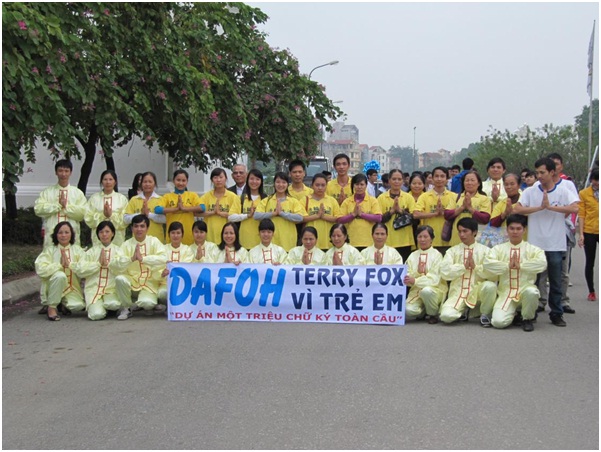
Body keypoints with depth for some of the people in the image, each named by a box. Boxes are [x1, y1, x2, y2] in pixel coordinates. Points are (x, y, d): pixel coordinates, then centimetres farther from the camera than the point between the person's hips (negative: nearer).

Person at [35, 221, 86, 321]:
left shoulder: (77, 249, 5)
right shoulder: (49, 250, 0)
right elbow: (40, 269, -16)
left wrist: (69, 264, -21)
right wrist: (60, 265, -20)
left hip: (72, 289, 3)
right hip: (52, 288, -3)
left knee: (79, 305, -25)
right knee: (60, 275, -34)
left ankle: (63, 304, 13)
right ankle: (51, 307, -16)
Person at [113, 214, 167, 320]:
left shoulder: (154, 241, -4)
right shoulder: (126, 244, -1)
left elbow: (163, 260, -20)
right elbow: (118, 267, -11)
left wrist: (142, 258, -30)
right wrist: (132, 259, -29)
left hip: (149, 282, -2)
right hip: (131, 279, 2)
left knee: (147, 303, -30)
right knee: (120, 279, -30)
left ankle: (147, 304, 11)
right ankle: (126, 308, -5)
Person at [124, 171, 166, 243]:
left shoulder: (160, 199, 3)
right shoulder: (134, 200, 7)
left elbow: (164, 218, -9)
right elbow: (126, 219, -1)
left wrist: (149, 214, -17)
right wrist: (140, 214, -13)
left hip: (156, 239, -1)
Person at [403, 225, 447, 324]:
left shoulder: (437, 255, -3)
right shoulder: (413, 256, 9)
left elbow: (434, 279, -14)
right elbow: (407, 277, 2)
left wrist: (415, 281, -27)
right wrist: (418, 272, -18)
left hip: (434, 290, -3)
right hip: (416, 290, 3)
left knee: (426, 291, -39)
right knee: (408, 310, -28)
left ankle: (434, 314, -8)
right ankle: (422, 312, 10)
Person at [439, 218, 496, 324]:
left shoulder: (485, 250, 4)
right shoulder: (452, 251, 8)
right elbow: (445, 273, -6)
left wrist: (475, 266, -17)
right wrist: (464, 266, -13)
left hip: (478, 291, -1)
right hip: (458, 292, 1)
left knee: (490, 286, -34)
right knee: (446, 316, -25)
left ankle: (486, 314, -4)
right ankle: (463, 311, 12)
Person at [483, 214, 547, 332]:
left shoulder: (532, 249, 3)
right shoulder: (499, 248, 6)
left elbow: (542, 263, -18)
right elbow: (487, 263, -12)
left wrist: (520, 265, -17)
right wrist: (508, 265, -16)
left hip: (525, 289, 0)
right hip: (506, 292, 1)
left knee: (531, 292, -37)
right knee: (498, 322, -22)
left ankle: (527, 319, -5)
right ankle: (514, 315, 16)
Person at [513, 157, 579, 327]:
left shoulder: (563, 191, -1)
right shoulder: (530, 192, 2)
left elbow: (574, 208, -16)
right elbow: (517, 209, -9)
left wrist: (550, 206, -16)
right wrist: (540, 207, -14)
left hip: (555, 245, -1)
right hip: (534, 244, 1)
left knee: (556, 282, 8)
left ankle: (556, 314, 19)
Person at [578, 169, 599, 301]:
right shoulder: (584, 193, -1)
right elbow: (581, 214, -2)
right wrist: (581, 233, -7)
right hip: (589, 232, -1)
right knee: (589, 263, 7)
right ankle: (591, 292, 16)